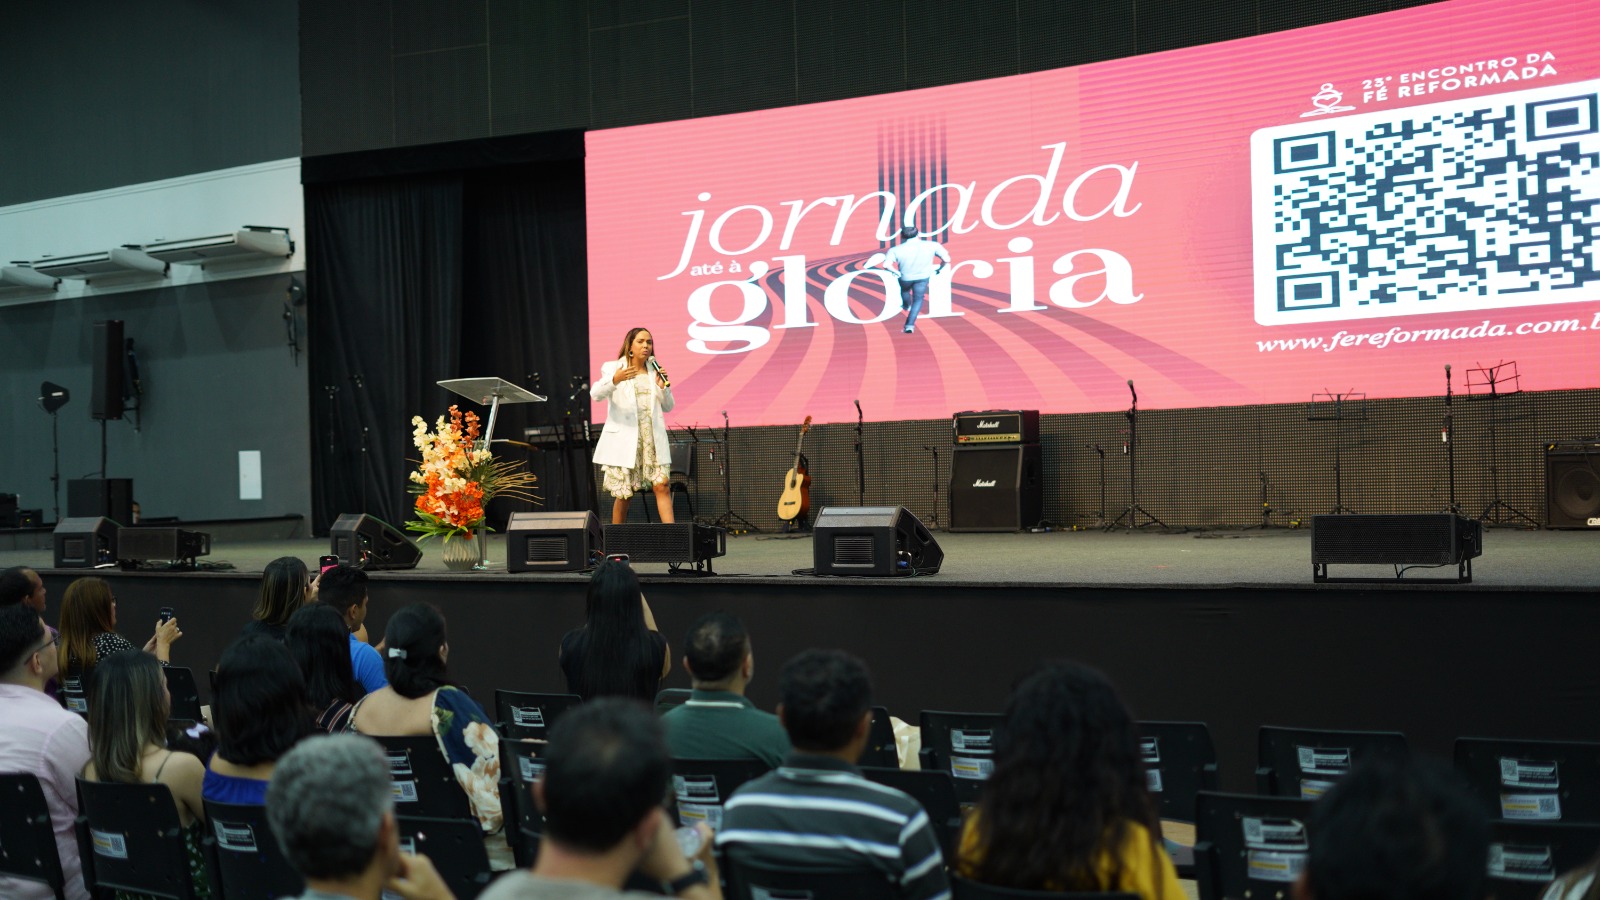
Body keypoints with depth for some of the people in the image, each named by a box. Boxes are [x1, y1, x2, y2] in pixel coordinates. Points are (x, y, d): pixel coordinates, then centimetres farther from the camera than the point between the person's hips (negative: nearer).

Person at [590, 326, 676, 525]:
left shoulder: (654, 371, 15)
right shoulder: (613, 368, 3)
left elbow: (667, 407, 16)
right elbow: (596, 395, -15)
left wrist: (663, 387, -4)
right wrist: (614, 380, -34)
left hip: (653, 439, 3)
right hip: (624, 439, -3)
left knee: (662, 486, -9)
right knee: (623, 493, -1)